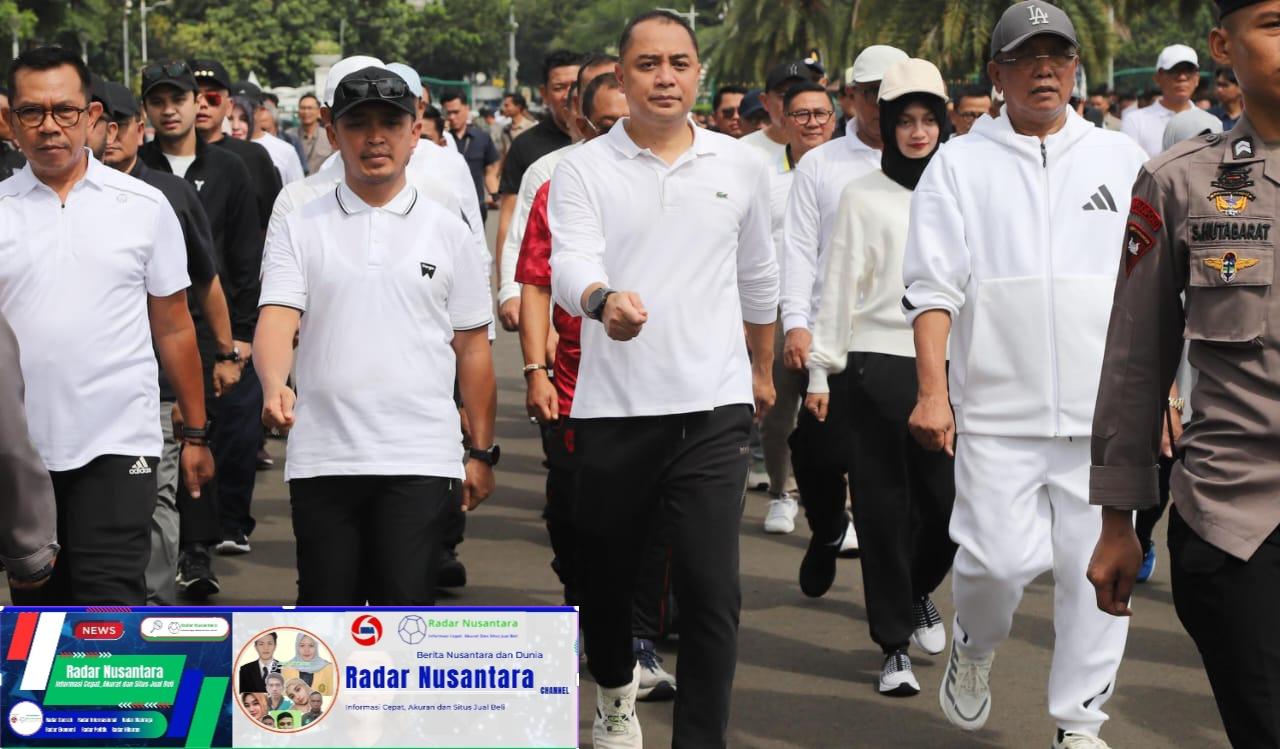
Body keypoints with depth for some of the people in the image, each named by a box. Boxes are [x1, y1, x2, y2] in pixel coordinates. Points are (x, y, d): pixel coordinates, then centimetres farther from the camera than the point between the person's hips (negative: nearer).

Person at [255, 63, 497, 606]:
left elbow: (471, 347, 11)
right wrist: (274, 387, -27)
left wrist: (482, 450, 10)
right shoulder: (299, 228, 7)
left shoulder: (446, 230, 8)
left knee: (405, 607, -6)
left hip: (420, 459, -1)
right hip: (322, 456, 1)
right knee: (325, 607, 7)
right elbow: (276, 318, -6)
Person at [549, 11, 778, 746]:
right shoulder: (583, 169, -2)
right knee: (608, 575, 14)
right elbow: (570, 264, -18)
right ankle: (615, 690, 42)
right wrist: (603, 299, -39)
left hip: (714, 408, 1)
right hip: (614, 408, 0)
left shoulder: (742, 165, 6)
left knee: (712, 590, -8)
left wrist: (762, 368, 27)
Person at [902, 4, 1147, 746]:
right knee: (1002, 558, -8)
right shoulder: (960, 164, 5)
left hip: (1105, 407, 2)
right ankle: (974, 649, 24)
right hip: (998, 408, -2)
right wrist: (932, 392, -7)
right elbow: (933, 286, 1)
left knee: (1097, 567, 0)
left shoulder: (1121, 159, 10)